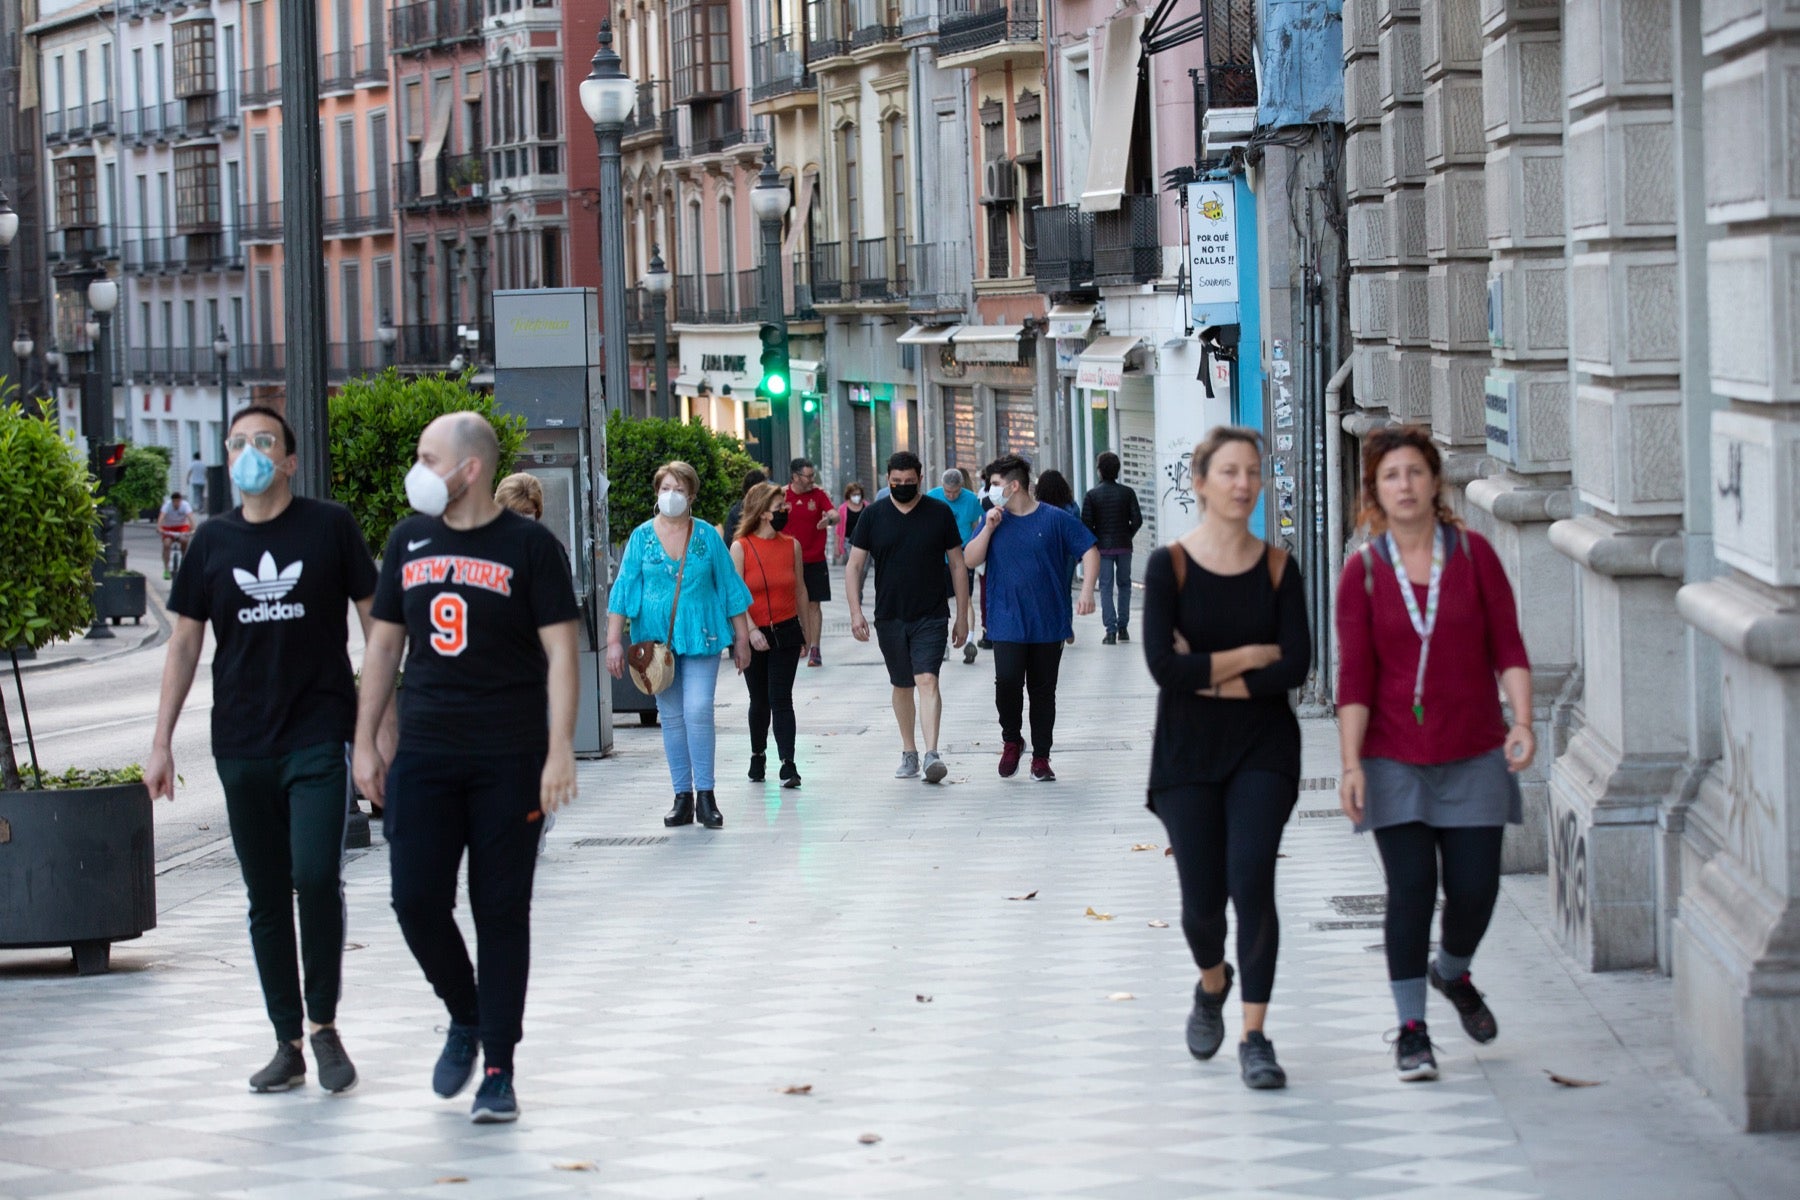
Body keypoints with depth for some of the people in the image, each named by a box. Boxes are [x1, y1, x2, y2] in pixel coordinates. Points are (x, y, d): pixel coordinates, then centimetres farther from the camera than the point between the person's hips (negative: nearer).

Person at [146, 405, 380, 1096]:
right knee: (266, 898, 6)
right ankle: (288, 1044, 14)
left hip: (319, 738, -3)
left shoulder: (330, 526, 0)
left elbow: (375, 622, 4)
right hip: (242, 747, 3)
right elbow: (185, 643, 12)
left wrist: (384, 721, 1)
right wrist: (161, 741, 8)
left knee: (316, 877, -16)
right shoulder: (213, 541, 8)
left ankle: (324, 1024, 2)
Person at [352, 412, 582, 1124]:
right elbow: (384, 643, 16)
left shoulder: (530, 547, -3)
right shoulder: (410, 542, 10)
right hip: (424, 756, 4)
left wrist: (559, 751, -14)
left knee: (502, 913, 0)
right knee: (416, 899, -5)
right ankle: (465, 1018, 21)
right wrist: (365, 742, 12)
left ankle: (498, 1070, 7)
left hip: (509, 762, -4)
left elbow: (560, 652, -6)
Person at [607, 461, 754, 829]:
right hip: (657, 639, 2)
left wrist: (742, 638, 7)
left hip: (701, 638, -2)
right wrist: (614, 640, -2)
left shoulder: (707, 536, 2)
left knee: (698, 711, -12)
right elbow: (623, 589, 4)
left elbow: (730, 587, 7)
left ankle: (705, 795, -5)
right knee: (671, 717, 5)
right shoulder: (642, 537, 3)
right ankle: (683, 798, 11)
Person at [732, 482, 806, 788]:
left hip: (786, 632, 1)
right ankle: (758, 755, 31)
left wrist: (805, 632, 13)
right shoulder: (741, 547, -7)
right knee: (759, 701, 12)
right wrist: (751, 631, -20)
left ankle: (788, 763, -10)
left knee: (781, 699, -7)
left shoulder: (791, 545, 3)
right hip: (753, 634, -1)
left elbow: (799, 589, 11)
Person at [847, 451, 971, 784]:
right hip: (889, 618, 2)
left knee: (927, 681, -16)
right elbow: (854, 565, 3)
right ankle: (908, 753, 23)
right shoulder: (873, 515, 2)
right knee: (902, 686, 12)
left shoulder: (940, 513, 0)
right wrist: (856, 612, -8)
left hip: (931, 616, -2)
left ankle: (932, 754, -24)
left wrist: (962, 617, 4)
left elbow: (957, 566, 5)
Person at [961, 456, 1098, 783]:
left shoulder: (1054, 519, -3)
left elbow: (1090, 551, -1)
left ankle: (1041, 758, 16)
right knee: (1007, 681, -16)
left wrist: (1087, 589, -14)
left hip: (1048, 622, -1)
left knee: (1043, 691, 6)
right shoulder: (993, 518, 7)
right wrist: (989, 528, -9)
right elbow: (970, 560, 4)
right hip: (1007, 622, 1)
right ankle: (1011, 741, 8)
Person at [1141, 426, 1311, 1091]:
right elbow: (1163, 665, -14)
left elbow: (1296, 667, -7)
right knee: (1202, 900, 2)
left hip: (1262, 750, 0)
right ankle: (1212, 983, 37)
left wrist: (1211, 676, -13)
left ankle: (1255, 1038, -5)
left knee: (1252, 883, -14)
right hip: (1187, 756, 0)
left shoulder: (1278, 568, 2)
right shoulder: (1170, 565, -4)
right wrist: (1253, 655, -10)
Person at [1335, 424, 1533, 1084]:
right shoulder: (1363, 572, -1)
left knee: (1475, 887, 0)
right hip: (1395, 760, -1)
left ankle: (1451, 972, 33)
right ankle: (1411, 1029, 7)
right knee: (1410, 888, -6)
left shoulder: (1473, 553, 1)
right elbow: (1355, 676, -3)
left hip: (1474, 756, 1)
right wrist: (1351, 764, -9)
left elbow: (1508, 646, 1)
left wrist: (1522, 720, -12)